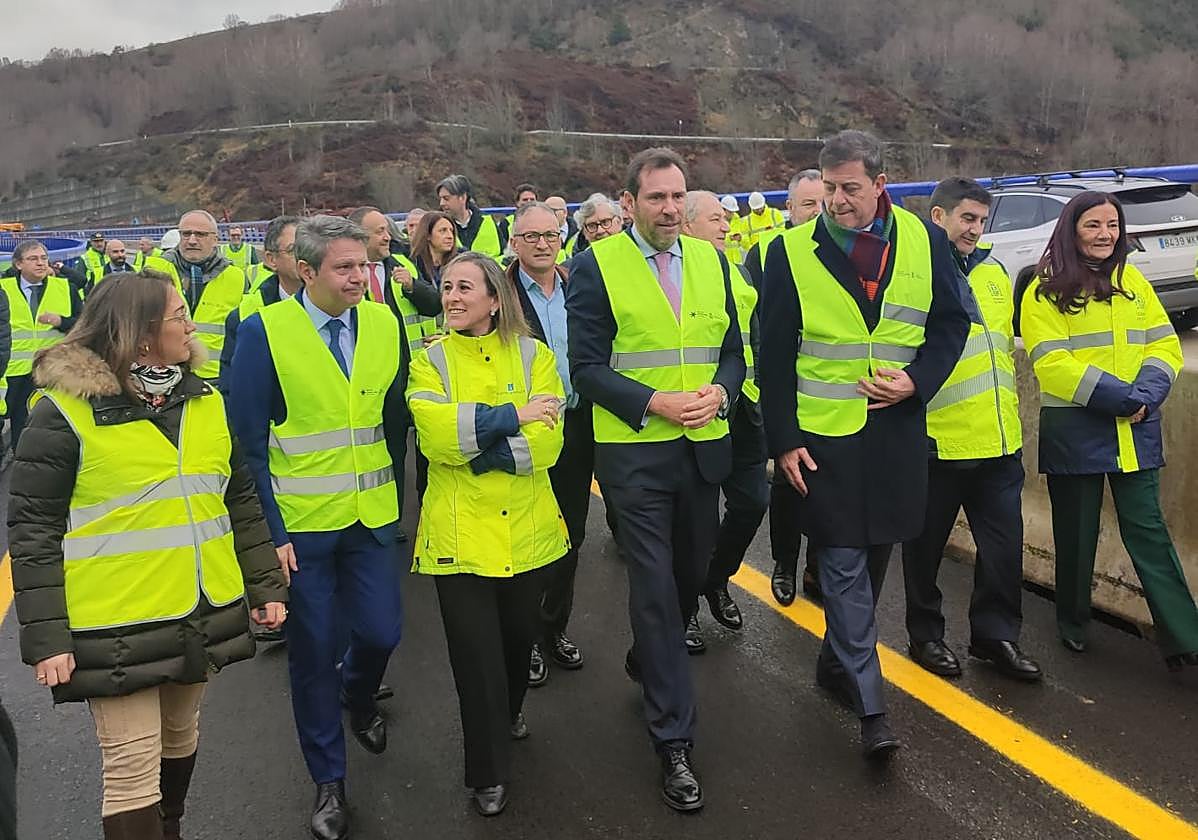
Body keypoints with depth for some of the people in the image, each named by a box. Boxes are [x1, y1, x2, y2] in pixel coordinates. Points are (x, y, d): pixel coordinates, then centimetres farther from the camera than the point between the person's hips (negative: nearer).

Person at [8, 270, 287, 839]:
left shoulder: (206, 401, 6)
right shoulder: (64, 413, -12)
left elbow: (241, 501, 13)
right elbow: (33, 531, -9)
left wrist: (266, 585, 10)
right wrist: (45, 637, -12)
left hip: (203, 617, 6)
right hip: (115, 626, -5)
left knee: (180, 738, 21)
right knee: (133, 769, -1)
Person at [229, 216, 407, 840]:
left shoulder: (385, 324, 0)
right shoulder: (264, 331, -11)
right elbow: (250, 439, -9)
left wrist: (396, 495, 5)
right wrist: (270, 529, -12)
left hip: (371, 515, 3)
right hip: (301, 521, -3)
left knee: (381, 632, 5)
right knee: (313, 649, 8)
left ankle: (358, 696, 43)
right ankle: (329, 781, 28)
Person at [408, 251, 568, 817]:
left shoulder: (533, 356, 2)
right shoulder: (430, 361, 1)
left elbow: (547, 442, -11)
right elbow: (435, 435, -18)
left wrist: (475, 445, -17)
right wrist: (511, 418, -18)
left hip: (526, 530, 2)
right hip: (460, 532, -2)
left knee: (519, 636, 19)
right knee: (475, 653, 3)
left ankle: (509, 713, 50)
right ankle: (488, 772, 23)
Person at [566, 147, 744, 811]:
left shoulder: (710, 260, 8)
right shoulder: (598, 265, -6)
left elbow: (732, 350, 10)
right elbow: (587, 367, -8)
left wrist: (719, 391, -11)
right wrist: (653, 403, -20)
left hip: (704, 446, 5)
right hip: (634, 451, -5)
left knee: (691, 576, 17)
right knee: (655, 588, -2)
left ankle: (648, 664, 46)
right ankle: (674, 738, 8)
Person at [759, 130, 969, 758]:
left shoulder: (923, 240, 1)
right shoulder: (792, 252, -5)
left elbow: (950, 322, 7)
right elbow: (774, 354, -3)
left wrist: (917, 380, -11)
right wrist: (782, 440, -6)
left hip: (898, 427, 3)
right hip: (825, 430, -3)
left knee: (876, 551, 14)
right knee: (843, 564, -3)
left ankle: (837, 661, 35)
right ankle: (870, 705, 4)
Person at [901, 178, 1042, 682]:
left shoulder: (994, 273, 14)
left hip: (1000, 440, 6)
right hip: (936, 440, -6)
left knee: (1004, 544, 11)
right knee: (926, 545, 10)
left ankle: (996, 635, 27)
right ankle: (925, 635, 26)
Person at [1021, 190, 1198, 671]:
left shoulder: (1132, 282, 11)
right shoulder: (1046, 291, -4)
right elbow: (1052, 364, -13)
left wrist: (1147, 394, -11)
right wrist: (1119, 396, -19)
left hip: (1135, 431, 3)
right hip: (1074, 430, -3)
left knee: (1147, 530, 2)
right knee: (1077, 533, 9)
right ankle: (1072, 623, 27)